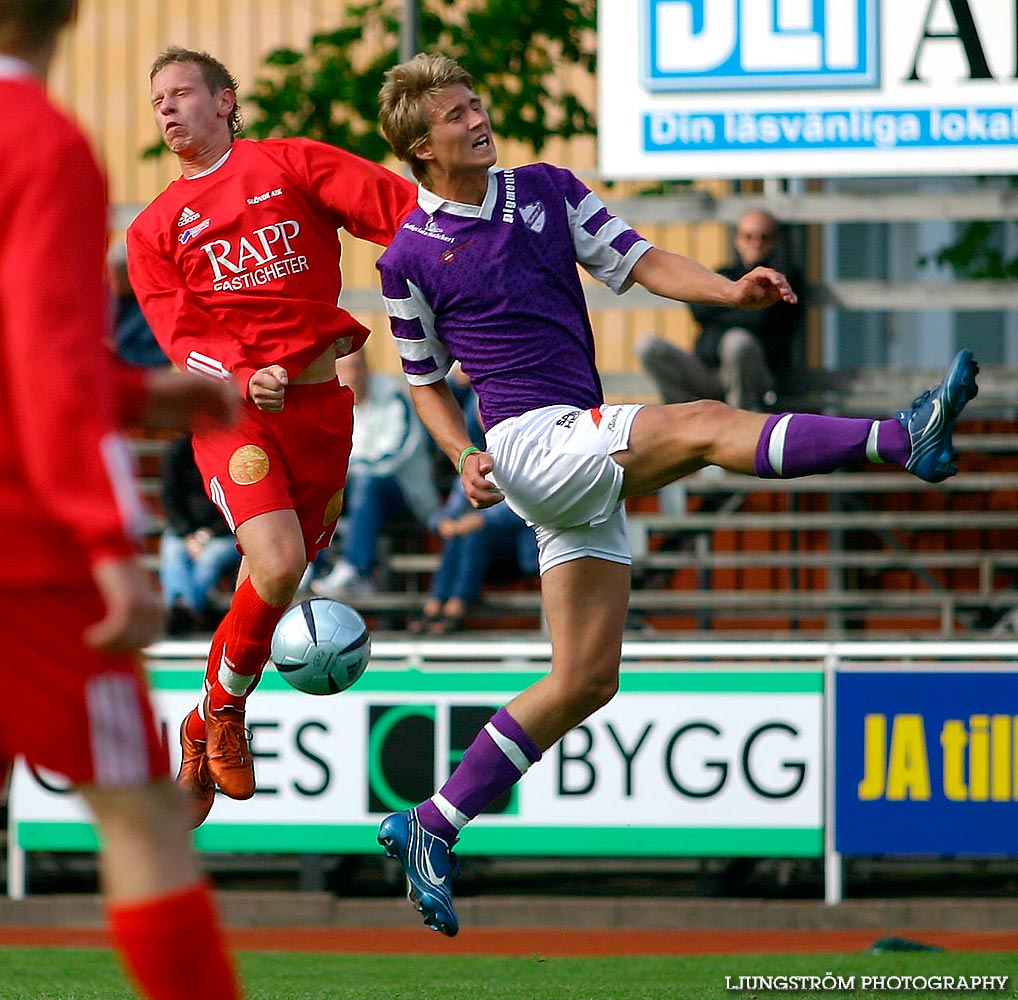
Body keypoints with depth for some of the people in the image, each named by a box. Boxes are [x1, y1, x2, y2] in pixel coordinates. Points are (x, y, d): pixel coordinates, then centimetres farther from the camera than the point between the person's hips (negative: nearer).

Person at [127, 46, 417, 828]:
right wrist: (242, 381, -19)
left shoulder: (291, 166, 9)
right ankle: (222, 710, 1)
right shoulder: (154, 229, 12)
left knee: (277, 580, 5)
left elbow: (401, 208, -3)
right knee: (276, 565, -22)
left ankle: (204, 735, 24)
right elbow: (181, 337, 1)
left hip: (321, 402, 1)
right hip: (231, 408, -1)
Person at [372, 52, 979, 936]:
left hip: (587, 458, 6)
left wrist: (730, 290, -9)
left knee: (586, 679, 2)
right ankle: (905, 438, -36)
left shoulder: (545, 190, 14)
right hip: (531, 440, -6)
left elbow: (635, 260, 8)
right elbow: (425, 378, 14)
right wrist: (464, 456, -3)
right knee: (706, 424, -25)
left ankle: (431, 828, 6)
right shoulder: (410, 258, 3)